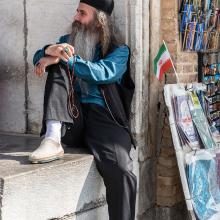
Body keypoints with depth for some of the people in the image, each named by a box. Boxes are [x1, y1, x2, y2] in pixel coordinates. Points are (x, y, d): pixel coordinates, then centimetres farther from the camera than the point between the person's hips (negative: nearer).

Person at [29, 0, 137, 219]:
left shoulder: (119, 50, 9)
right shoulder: (68, 41, 21)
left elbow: (103, 73, -11)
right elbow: (39, 59, 8)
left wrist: (65, 58, -17)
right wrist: (50, 50, -15)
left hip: (102, 117, -3)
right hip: (70, 120, 3)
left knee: (121, 173, -29)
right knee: (58, 67, -18)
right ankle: (53, 138, -33)